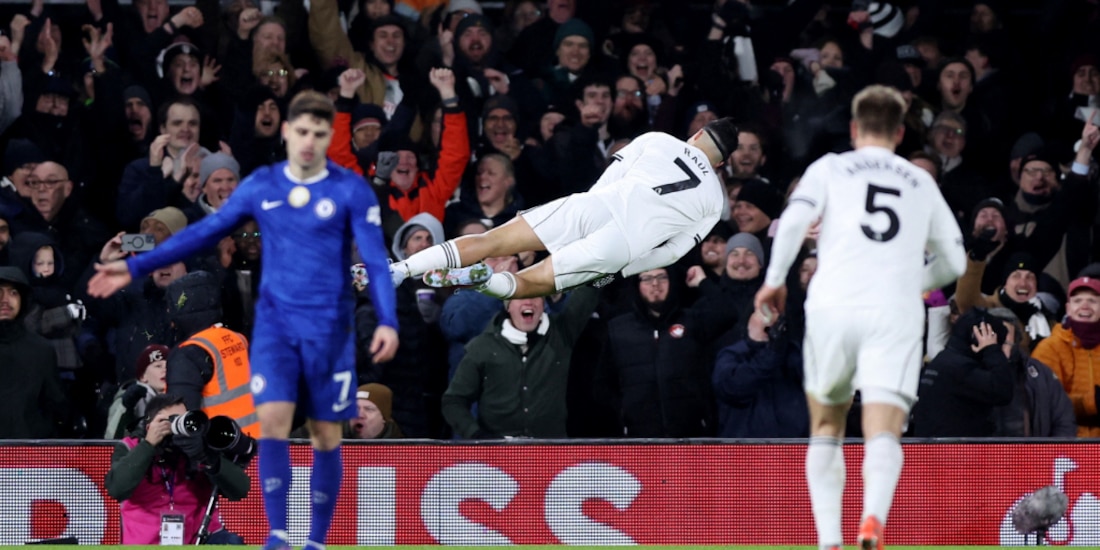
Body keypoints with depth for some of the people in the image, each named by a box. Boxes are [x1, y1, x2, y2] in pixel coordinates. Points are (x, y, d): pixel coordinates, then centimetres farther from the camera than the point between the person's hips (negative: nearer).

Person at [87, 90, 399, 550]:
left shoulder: (351, 191, -5)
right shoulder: (260, 186, 4)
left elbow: (376, 260, -8)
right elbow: (205, 233, 12)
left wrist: (387, 321, -24)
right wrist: (135, 267, 11)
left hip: (329, 328, -1)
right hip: (275, 321, 2)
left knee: (325, 435, 3)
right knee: (272, 420, -15)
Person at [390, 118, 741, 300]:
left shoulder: (658, 141, 20)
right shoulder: (715, 201, 20)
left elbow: (606, 182, 16)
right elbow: (672, 253, 14)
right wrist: (621, 270, 19)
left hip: (593, 206, 0)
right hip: (623, 246, 0)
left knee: (489, 242, 1)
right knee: (529, 283, 5)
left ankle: (399, 270, -15)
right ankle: (483, 279, -29)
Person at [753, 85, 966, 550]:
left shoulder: (830, 168, 14)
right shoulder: (922, 183, 22)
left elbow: (795, 219, -5)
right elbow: (954, 262, 26)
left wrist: (775, 279, 3)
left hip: (833, 306, 0)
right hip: (897, 313, 0)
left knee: (826, 427, 17)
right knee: (884, 432, -11)